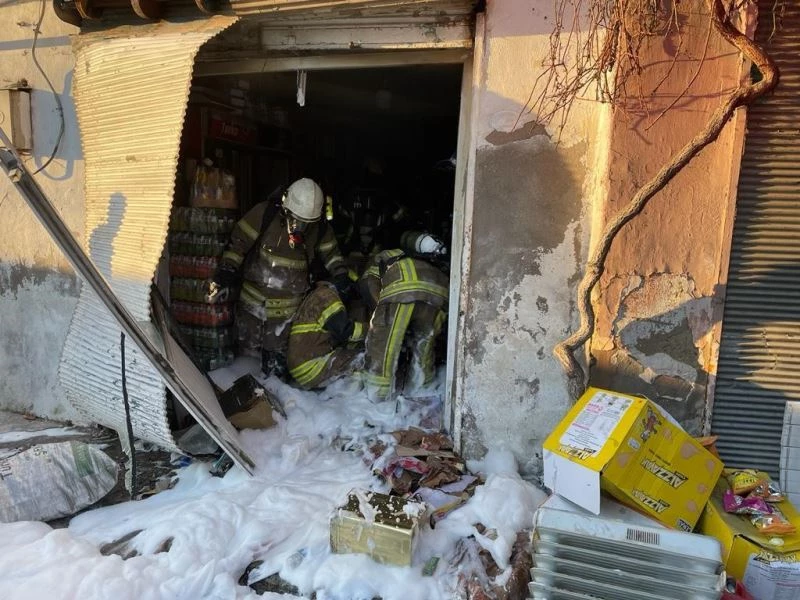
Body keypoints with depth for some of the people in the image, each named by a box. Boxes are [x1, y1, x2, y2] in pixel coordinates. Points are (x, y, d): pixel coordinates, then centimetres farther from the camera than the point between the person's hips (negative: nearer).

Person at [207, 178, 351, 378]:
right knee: (248, 351, 7)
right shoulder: (264, 214, -14)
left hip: (287, 309, 2)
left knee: (277, 358, 10)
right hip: (253, 301, -2)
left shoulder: (319, 229, -4)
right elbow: (238, 243, -10)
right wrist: (225, 273, -19)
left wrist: (341, 276, -2)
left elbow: (331, 252, 12)